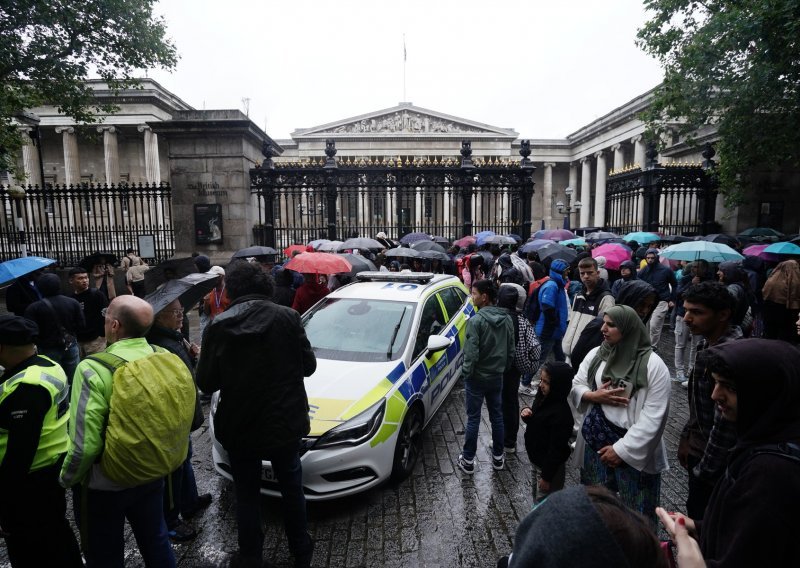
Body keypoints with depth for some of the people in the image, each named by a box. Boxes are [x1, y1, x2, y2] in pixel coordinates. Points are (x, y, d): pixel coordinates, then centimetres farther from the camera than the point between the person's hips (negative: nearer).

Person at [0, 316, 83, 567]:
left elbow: (20, 449, -26)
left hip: (31, 478, -9)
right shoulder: (47, 365, 3)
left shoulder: (25, 387, -27)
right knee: (56, 531, 26)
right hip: (55, 466, 9)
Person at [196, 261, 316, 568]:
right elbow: (308, 365, -5)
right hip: (284, 422, 0)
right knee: (291, 488, 22)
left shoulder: (219, 325, -10)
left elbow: (206, 382, -6)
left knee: (247, 496, 20)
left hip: (239, 428, 0)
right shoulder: (287, 317, -12)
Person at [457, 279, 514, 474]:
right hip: (497, 377, 6)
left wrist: (466, 373, -9)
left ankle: (468, 461, 15)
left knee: (473, 419, 5)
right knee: (497, 417, 16)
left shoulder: (476, 320, -21)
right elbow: (511, 350, 6)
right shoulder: (507, 319, -1)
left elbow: (471, 353, -23)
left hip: (477, 378, -5)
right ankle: (498, 457, 29)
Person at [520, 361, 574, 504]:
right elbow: (535, 421, 13)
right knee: (535, 491, 26)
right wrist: (526, 414, -10)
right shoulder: (543, 397, -5)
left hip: (550, 465, -8)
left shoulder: (561, 413, -31)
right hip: (537, 459, 9)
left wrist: (547, 476, -19)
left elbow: (557, 449, -26)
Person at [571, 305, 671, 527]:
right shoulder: (596, 354, 1)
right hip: (596, 442, 4)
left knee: (637, 513, 7)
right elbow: (575, 387, 8)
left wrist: (622, 449, -16)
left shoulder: (653, 365, -14)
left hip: (634, 449, -4)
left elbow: (653, 416, -15)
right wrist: (595, 396, -14)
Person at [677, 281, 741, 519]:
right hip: (699, 448, 8)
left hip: (715, 459, -8)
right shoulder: (708, 343, 2)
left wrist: (704, 470, -18)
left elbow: (725, 423, -26)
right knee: (696, 510, 23)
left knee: (701, 516, 9)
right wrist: (687, 438, 13)